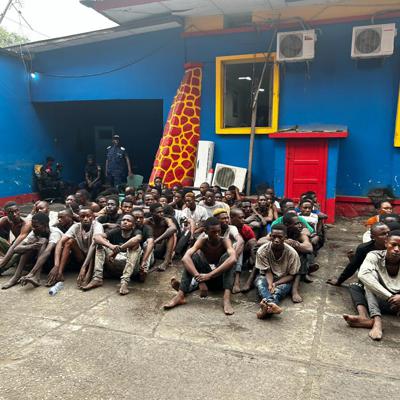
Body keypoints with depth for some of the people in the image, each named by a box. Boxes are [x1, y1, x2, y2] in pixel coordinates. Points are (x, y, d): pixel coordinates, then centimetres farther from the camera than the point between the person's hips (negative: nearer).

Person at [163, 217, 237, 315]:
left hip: (221, 277, -1)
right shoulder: (203, 240, -14)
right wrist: (199, 279, -46)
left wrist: (209, 275, -48)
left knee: (227, 256, -29)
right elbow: (185, 258, -32)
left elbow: (233, 259, -40)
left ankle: (227, 298, -41)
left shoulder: (225, 241, -17)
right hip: (205, 275, 1)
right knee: (193, 256, -24)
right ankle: (180, 296, -33)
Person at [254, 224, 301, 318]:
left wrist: (276, 283, -25)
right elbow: (267, 271, -13)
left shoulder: (292, 253, -17)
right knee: (260, 281, -34)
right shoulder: (262, 250, -17)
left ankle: (266, 307, -60)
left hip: (284, 280, 0)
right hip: (267, 278, 1)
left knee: (282, 287, -35)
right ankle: (271, 303, -62)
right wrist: (270, 284, -34)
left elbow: (291, 275, -10)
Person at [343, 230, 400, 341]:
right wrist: (389, 296, -38)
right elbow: (362, 274, -32)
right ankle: (377, 320, -44)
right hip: (377, 298, 0)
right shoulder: (375, 256, -12)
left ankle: (368, 318, -44)